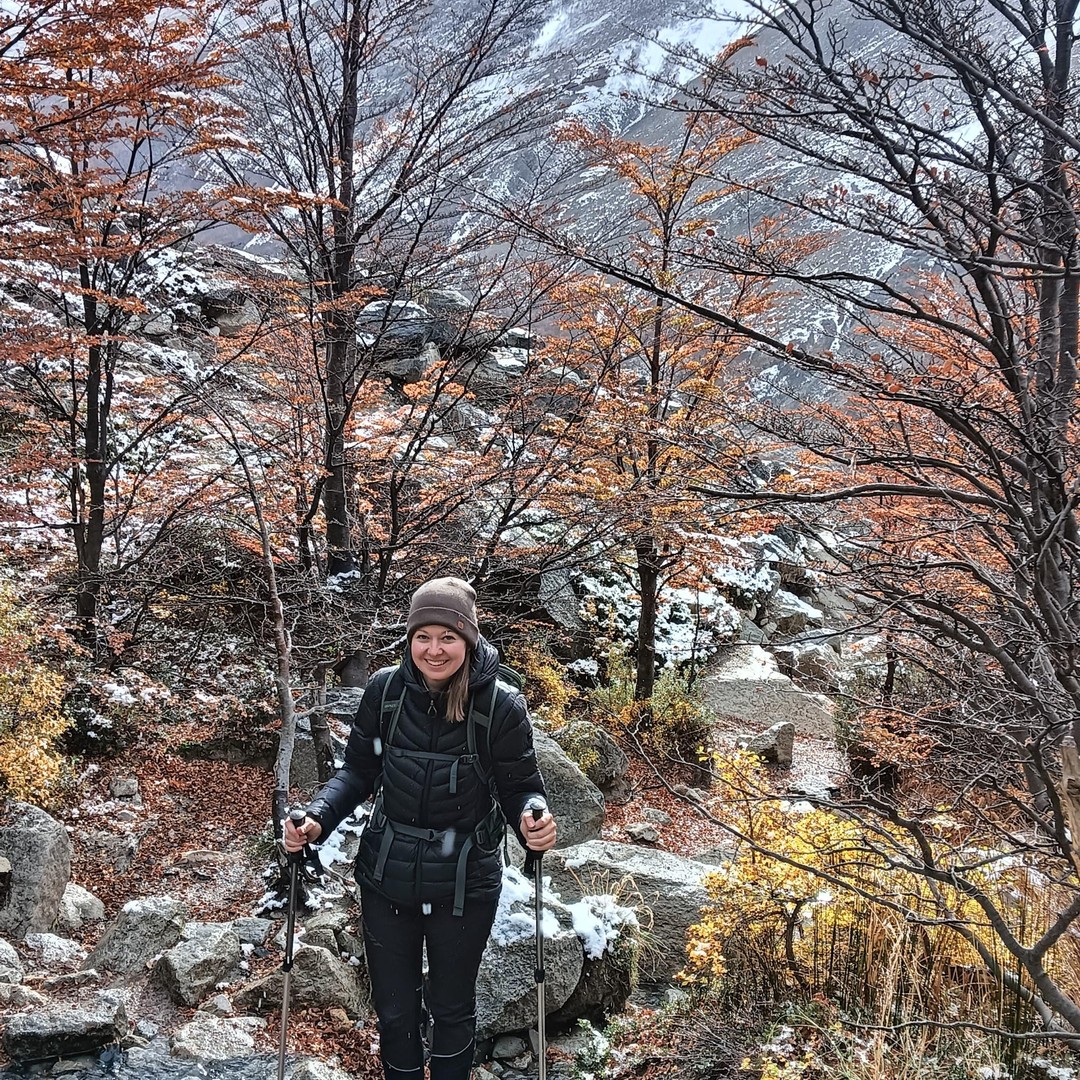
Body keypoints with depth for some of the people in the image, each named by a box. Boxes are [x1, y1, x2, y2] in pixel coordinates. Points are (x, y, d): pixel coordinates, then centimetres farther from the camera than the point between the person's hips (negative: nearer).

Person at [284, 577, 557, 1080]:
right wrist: (317, 818, -15)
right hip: (386, 878, 2)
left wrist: (535, 818, -30)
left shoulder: (502, 706, -16)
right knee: (393, 1009, 18)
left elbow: (520, 788, -7)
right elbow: (359, 770, 1)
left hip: (464, 886, -2)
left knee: (451, 1008, 19)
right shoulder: (385, 689, -10)